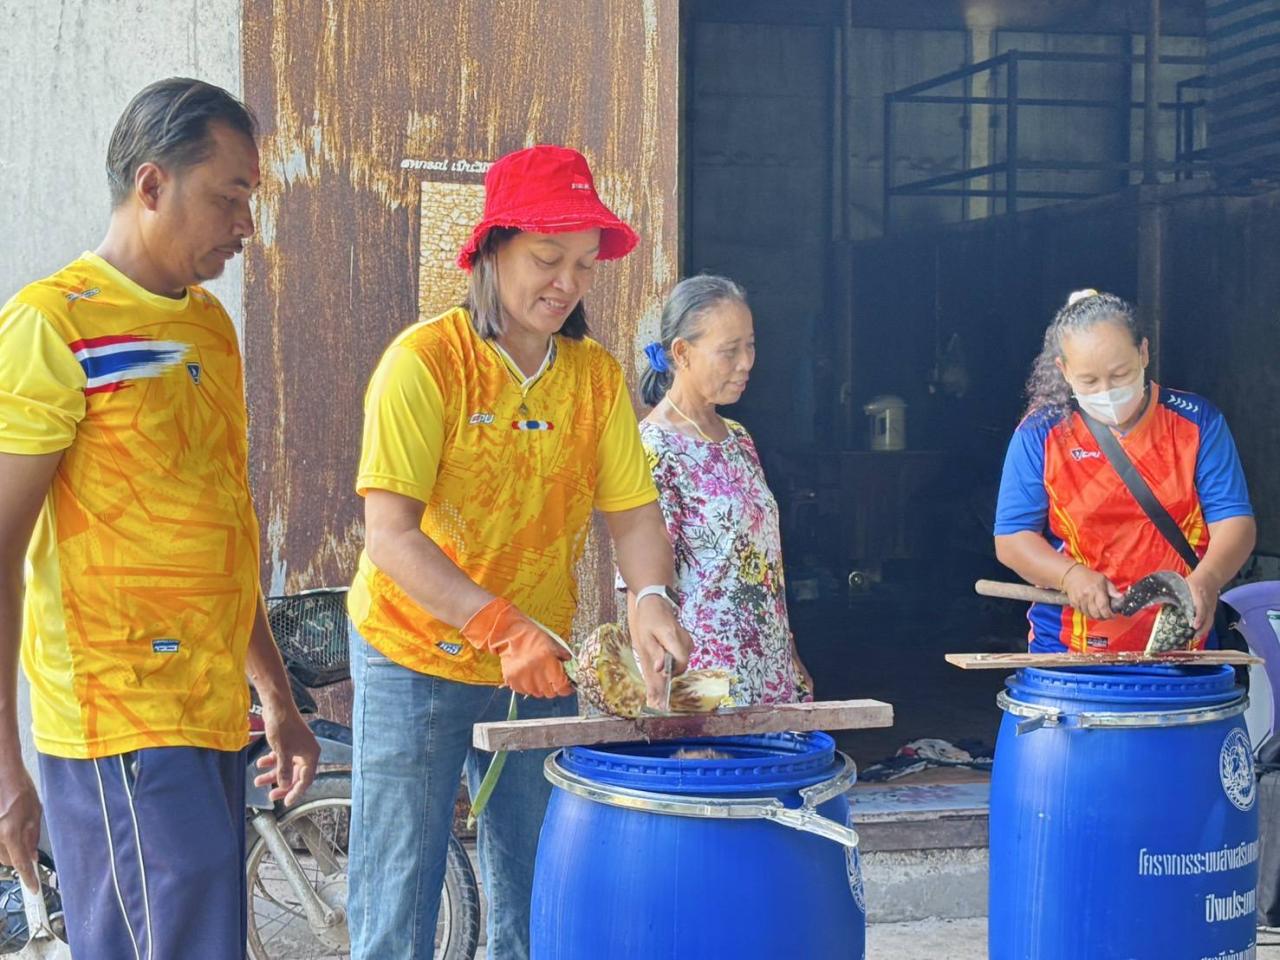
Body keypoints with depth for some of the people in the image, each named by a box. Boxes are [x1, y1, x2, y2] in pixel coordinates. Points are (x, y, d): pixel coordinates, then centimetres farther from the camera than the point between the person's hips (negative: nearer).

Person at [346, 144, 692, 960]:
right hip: (416, 659, -4)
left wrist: (652, 601, -20)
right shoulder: (425, 362, -15)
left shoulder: (597, 375, 0)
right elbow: (389, 535, -20)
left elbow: (634, 512, 1)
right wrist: (501, 625, -30)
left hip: (541, 671, 5)